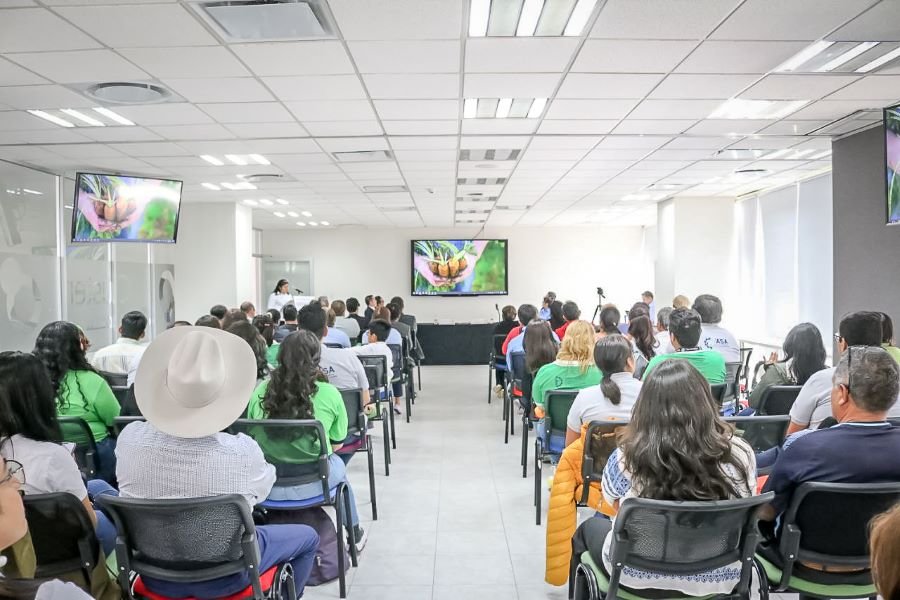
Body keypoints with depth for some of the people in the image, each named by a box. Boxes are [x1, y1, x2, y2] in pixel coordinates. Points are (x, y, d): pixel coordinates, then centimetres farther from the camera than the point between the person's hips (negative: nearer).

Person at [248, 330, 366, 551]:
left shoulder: (261, 390, -8)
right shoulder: (329, 394, -14)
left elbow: (253, 436, 8)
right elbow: (337, 444, -3)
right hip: (312, 484, -2)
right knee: (338, 465, 32)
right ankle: (354, 532, 52)